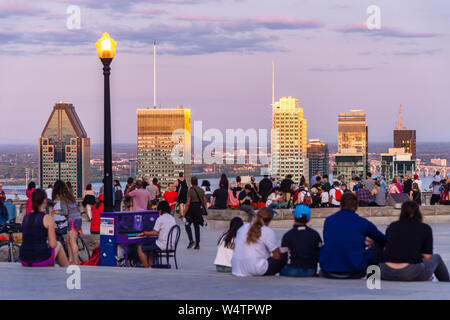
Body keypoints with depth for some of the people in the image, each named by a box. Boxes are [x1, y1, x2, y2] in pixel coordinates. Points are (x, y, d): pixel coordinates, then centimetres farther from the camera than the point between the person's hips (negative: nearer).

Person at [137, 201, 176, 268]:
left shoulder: (160, 219, -13)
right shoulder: (172, 218, 12)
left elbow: (154, 233, -17)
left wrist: (144, 233, -2)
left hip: (162, 245, -9)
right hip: (171, 245, 9)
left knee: (140, 248, -1)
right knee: (149, 244, 31)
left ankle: (146, 268, -1)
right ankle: (149, 266, 26)